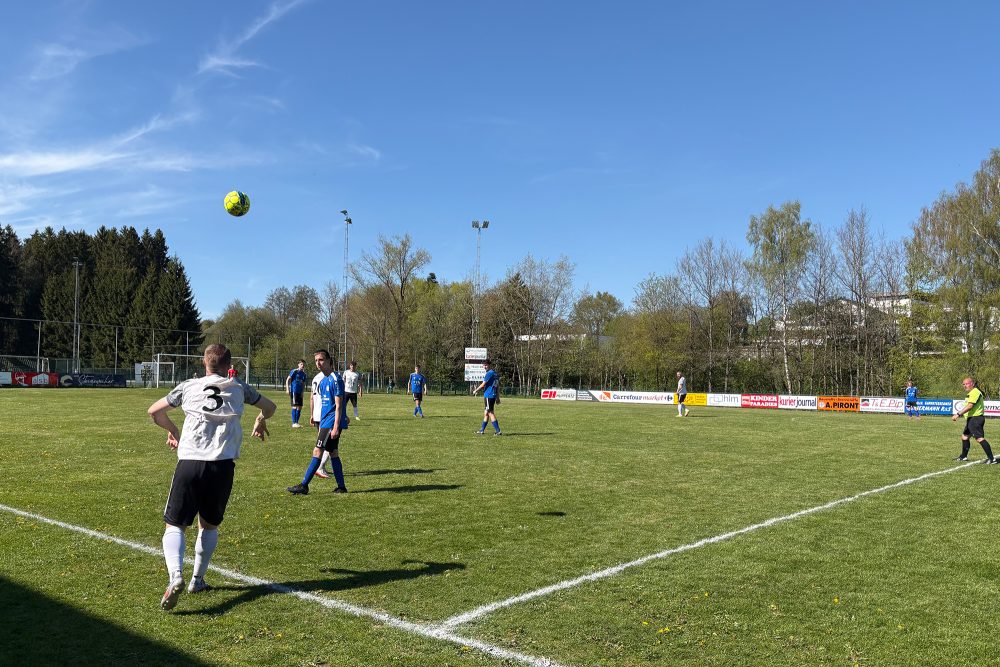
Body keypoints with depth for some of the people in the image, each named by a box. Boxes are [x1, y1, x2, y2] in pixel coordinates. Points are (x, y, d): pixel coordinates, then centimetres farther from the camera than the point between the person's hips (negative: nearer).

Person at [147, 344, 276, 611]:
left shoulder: (188, 386, 10)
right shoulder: (239, 388, 13)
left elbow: (154, 411, 12)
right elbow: (270, 407, 25)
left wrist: (172, 430, 30)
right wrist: (260, 423, 46)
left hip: (189, 463, -1)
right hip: (223, 466, 1)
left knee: (175, 525, 5)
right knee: (209, 525, 21)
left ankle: (176, 576, -17)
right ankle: (198, 579, 21)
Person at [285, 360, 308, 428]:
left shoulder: (304, 374, 13)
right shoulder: (294, 372, -5)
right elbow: (288, 380, -5)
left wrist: (302, 392, 9)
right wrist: (287, 389, -13)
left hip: (300, 392, 7)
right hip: (294, 391, -7)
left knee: (299, 407, 7)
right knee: (295, 406, -11)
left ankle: (296, 422, 16)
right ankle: (294, 423, -9)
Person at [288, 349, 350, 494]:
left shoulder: (335, 379, -13)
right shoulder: (322, 381, 14)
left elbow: (338, 405, -16)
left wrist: (336, 427, -20)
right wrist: (320, 427, 20)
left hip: (332, 423, -9)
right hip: (325, 422, 9)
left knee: (318, 451, -8)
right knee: (333, 453, 9)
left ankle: (304, 485, -5)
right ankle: (341, 487, 12)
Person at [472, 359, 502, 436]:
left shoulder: (489, 373, -13)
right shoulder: (495, 374, 14)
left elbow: (483, 385, -10)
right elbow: (498, 386, 17)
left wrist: (475, 391, 4)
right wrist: (498, 397, 20)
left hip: (488, 395, -9)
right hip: (493, 396, 9)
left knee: (490, 413, -7)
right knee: (486, 413, 15)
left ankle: (498, 431, -9)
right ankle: (482, 430, 23)